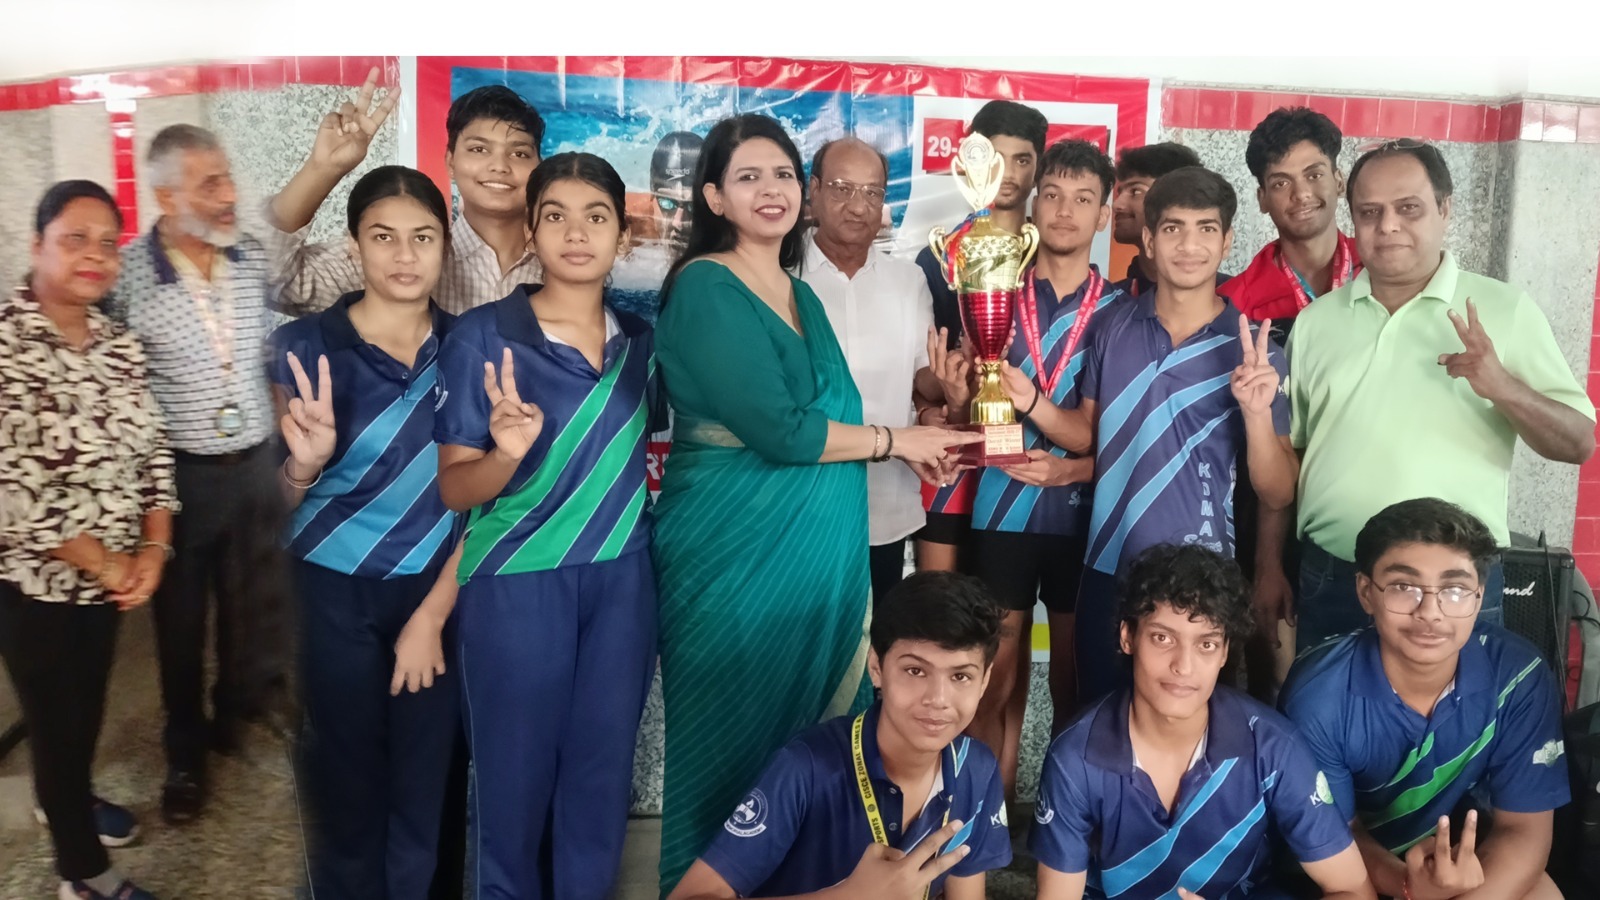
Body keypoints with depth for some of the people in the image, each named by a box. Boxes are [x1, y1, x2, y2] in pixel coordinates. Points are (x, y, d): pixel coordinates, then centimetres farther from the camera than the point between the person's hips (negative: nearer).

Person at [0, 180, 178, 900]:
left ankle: (67, 797, 51)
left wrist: (152, 551, -8)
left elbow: (150, 449, 5)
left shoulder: (120, 344, 2)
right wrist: (102, 564, -17)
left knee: (89, 704, 24)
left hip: (112, 576, 6)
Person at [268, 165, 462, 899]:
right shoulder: (306, 346, -8)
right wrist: (306, 461, -29)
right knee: (350, 778, 12)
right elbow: (281, 498, -6)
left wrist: (433, 613, -5)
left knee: (424, 778, 10)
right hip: (335, 592, -1)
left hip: (437, 591, 2)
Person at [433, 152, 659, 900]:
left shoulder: (641, 340, 5)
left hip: (622, 583, 4)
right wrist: (508, 453, -29)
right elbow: (453, 488, -10)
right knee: (517, 775, 8)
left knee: (603, 770, 13)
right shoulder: (481, 336, -8)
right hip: (516, 587, -4)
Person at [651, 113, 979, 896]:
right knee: (734, 735, 5)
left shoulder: (800, 293, 14)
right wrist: (893, 440, -8)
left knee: (807, 729, 15)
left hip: (816, 547, 8)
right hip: (735, 546, -7)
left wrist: (924, 436, 0)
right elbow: (775, 429, -19)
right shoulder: (704, 287, -11)